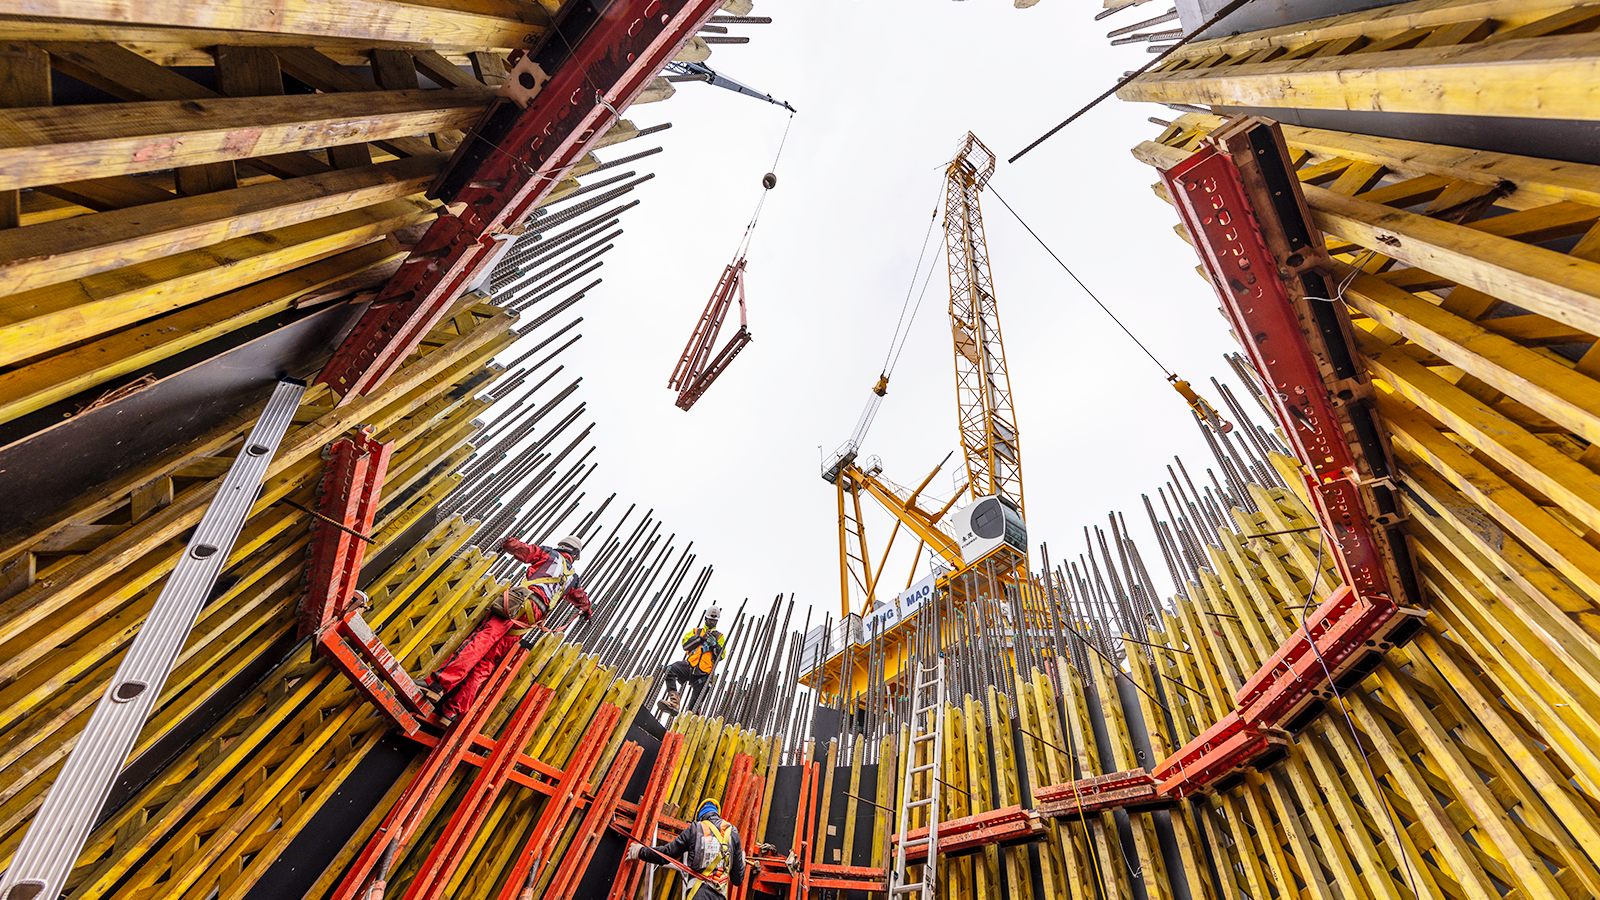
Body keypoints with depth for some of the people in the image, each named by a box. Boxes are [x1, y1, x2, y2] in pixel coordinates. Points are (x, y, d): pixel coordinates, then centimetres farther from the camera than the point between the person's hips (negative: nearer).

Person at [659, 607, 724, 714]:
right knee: (670, 669, -29)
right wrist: (701, 638, -4)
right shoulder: (696, 631, 24)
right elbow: (685, 645, 7)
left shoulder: (719, 636, 22)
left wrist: (713, 643, -7)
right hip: (690, 666, 0)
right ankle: (674, 702, -35)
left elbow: (721, 655, 9)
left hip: (703, 672, 0)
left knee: (697, 701, -7)